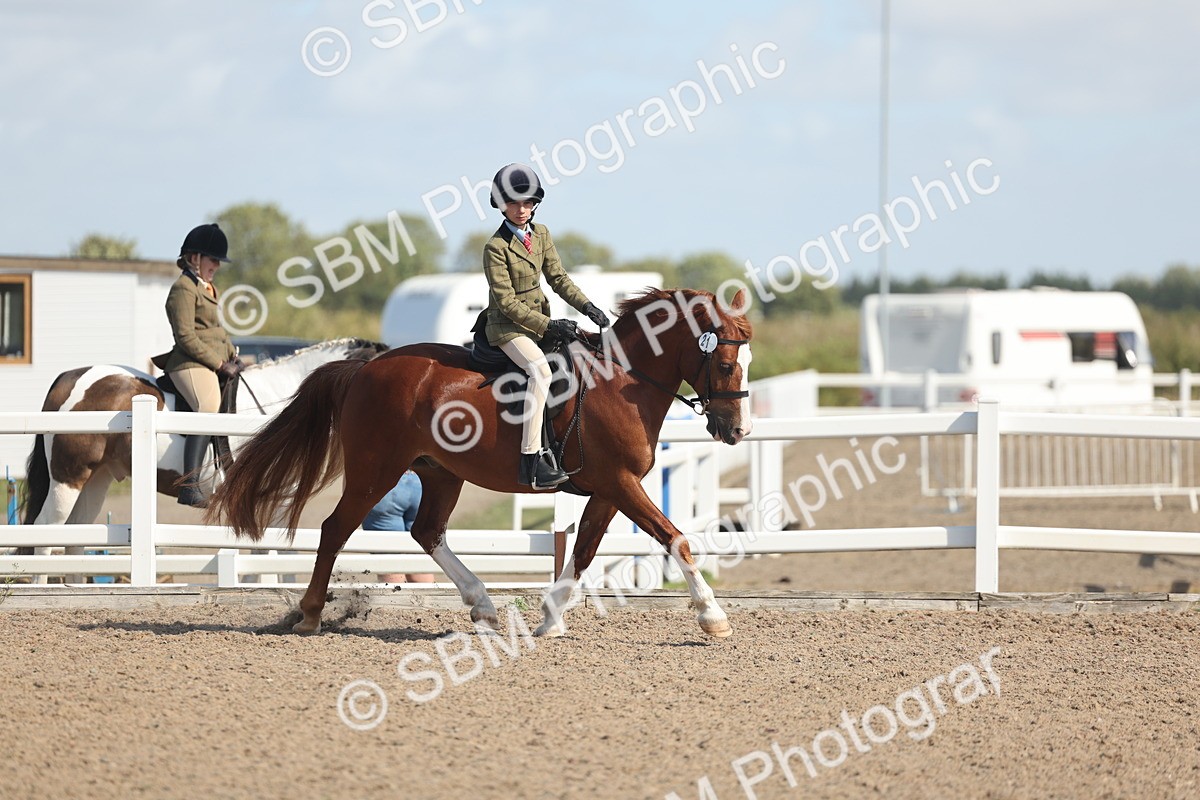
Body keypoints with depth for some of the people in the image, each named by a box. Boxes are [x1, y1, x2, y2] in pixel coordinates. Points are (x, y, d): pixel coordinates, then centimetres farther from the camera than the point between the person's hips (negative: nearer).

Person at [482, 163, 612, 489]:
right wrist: (548, 327, -21)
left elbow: (557, 277, 10)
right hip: (507, 327, -9)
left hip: (540, 320, 9)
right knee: (540, 369, -32)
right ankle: (531, 460, -38)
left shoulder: (541, 235, 6)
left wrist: (586, 306, -6)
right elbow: (506, 301, -17)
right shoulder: (496, 247, -16)